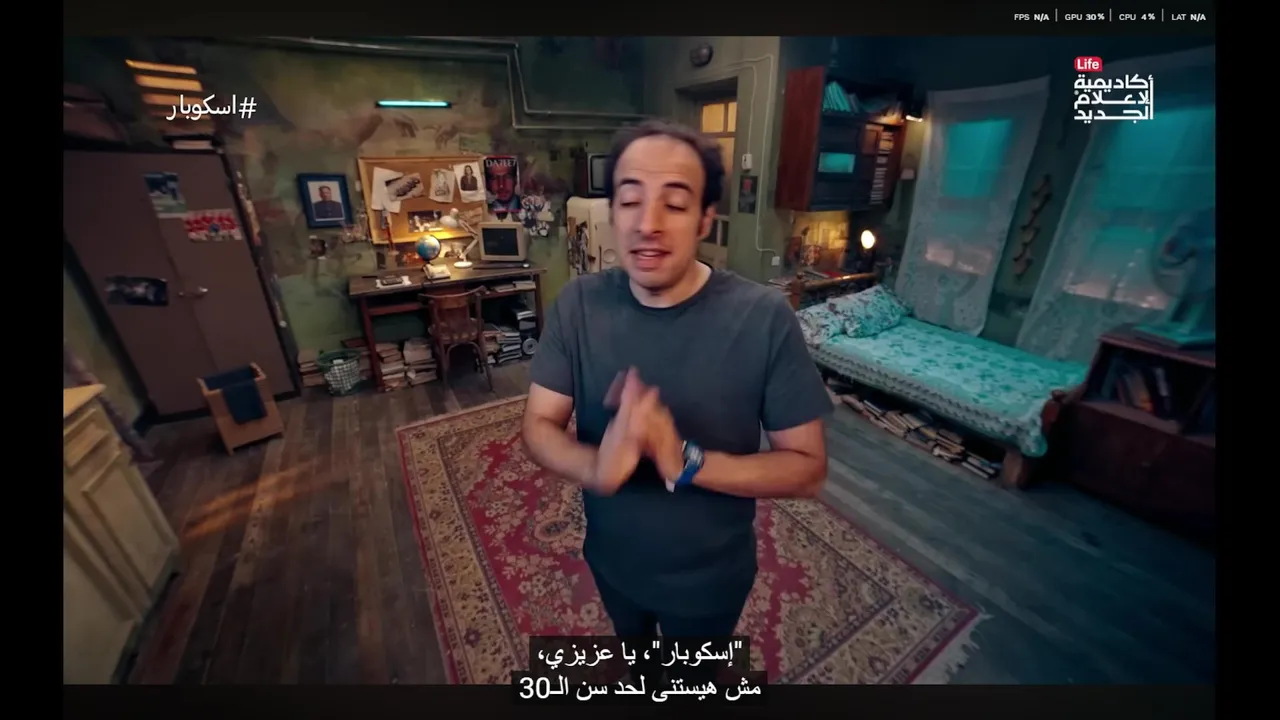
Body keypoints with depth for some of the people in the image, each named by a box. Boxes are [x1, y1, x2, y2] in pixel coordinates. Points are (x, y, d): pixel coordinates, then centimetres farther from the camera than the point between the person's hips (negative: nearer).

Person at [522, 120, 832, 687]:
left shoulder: (764, 318, -27)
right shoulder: (577, 304, -18)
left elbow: (807, 468, -21)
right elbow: (539, 427, -15)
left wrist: (686, 461, -36)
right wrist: (596, 467, -37)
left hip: (709, 573, -2)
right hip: (612, 555, 3)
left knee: (694, 677, 31)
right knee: (632, 641, 37)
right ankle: (641, 680, 72)